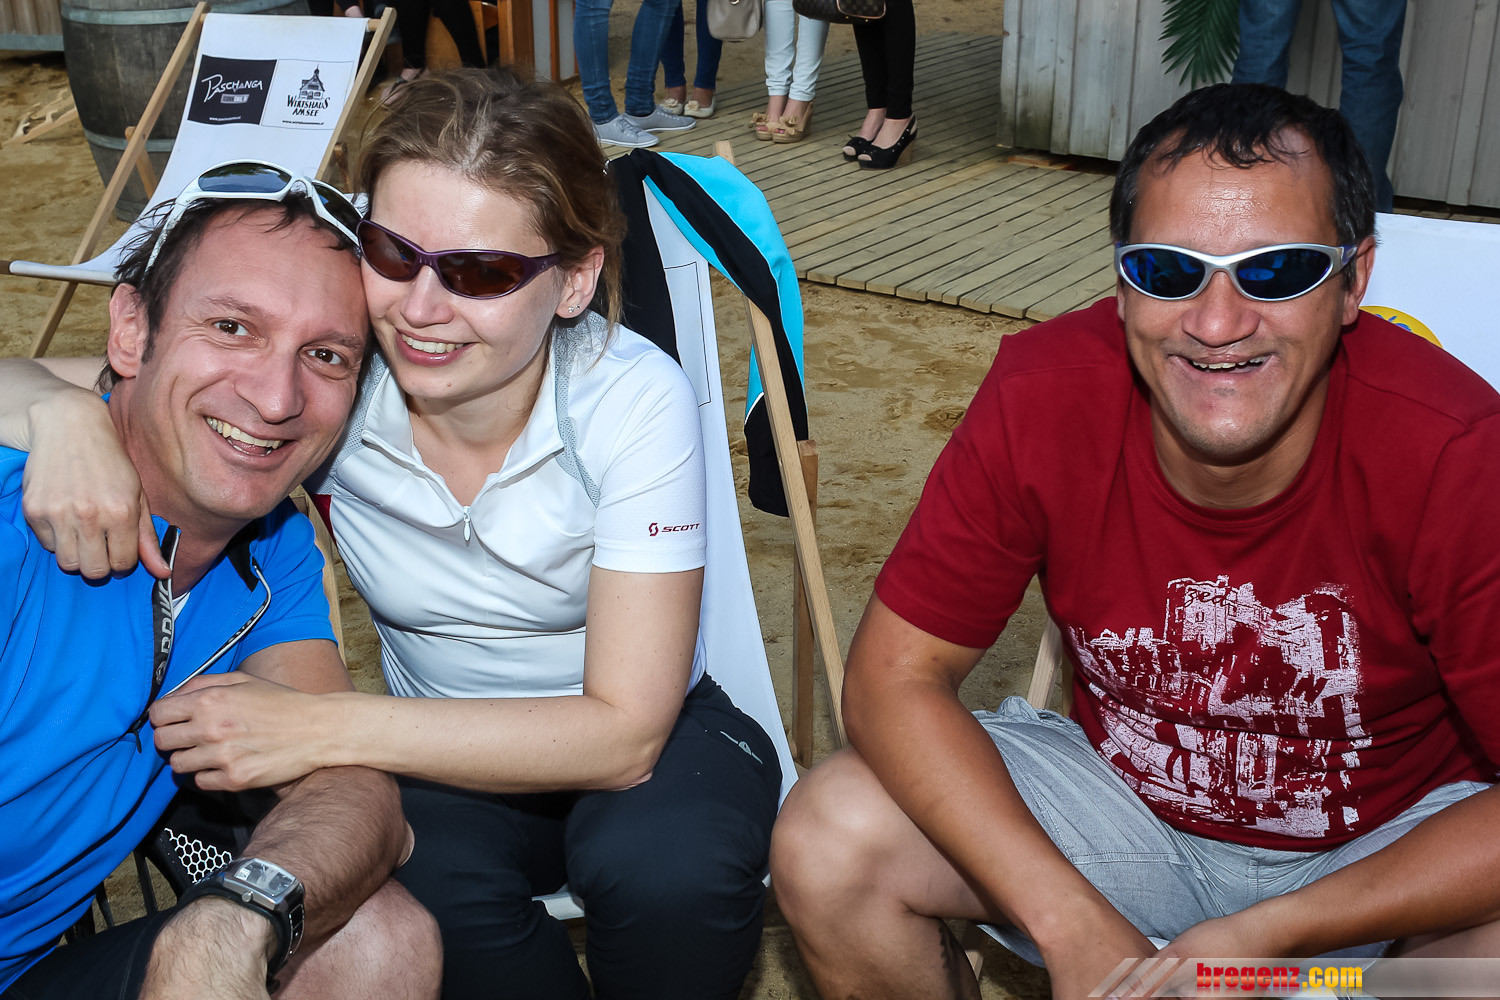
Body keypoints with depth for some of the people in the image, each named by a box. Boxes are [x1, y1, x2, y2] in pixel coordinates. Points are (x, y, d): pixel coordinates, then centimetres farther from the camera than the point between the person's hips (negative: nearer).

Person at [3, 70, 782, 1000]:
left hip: (658, 731, -1)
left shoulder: (635, 400, -23)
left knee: (667, 869, -34)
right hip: (450, 759, 2)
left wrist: (320, 727, -31)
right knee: (429, 888, -32)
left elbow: (623, 733, -25)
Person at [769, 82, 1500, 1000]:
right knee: (827, 842, -19)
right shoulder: (1042, 398, -19)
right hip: (1123, 799, 2)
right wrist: (1073, 925, -26)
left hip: (1392, 847, -1)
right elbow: (895, 675, -16)